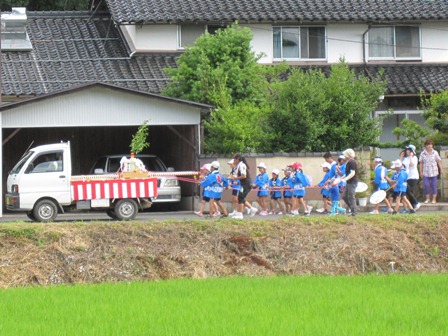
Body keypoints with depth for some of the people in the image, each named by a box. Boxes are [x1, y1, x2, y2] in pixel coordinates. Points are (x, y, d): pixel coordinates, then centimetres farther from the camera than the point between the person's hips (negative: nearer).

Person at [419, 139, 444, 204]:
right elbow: (421, 163, 4)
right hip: (426, 172, 0)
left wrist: (441, 170, 3)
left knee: (434, 185, 2)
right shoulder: (423, 154, -1)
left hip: (434, 172, 0)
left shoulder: (435, 153, 0)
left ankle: (434, 199, 11)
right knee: (426, 185, -3)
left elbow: (439, 161, 4)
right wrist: (421, 171, 2)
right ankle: (427, 198, 11)